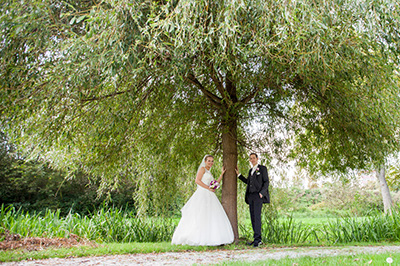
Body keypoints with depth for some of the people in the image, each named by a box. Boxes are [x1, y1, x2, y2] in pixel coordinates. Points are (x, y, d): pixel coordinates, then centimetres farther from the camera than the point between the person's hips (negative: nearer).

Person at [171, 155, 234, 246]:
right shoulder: (202, 168, 1)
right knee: (201, 217, -11)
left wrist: (222, 174, 20)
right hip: (202, 195, -9)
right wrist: (209, 188, -14)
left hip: (210, 197, 9)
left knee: (212, 217, 2)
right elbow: (197, 180, -12)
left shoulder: (209, 173, 26)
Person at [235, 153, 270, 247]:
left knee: (257, 216, -15)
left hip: (258, 195, -7)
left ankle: (257, 239, -15)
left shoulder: (262, 168, 3)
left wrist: (261, 192, -14)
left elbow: (266, 182, -2)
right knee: (253, 217, 3)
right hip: (251, 196, 7)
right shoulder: (251, 170, 22)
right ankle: (258, 239, 7)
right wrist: (238, 174, 22)